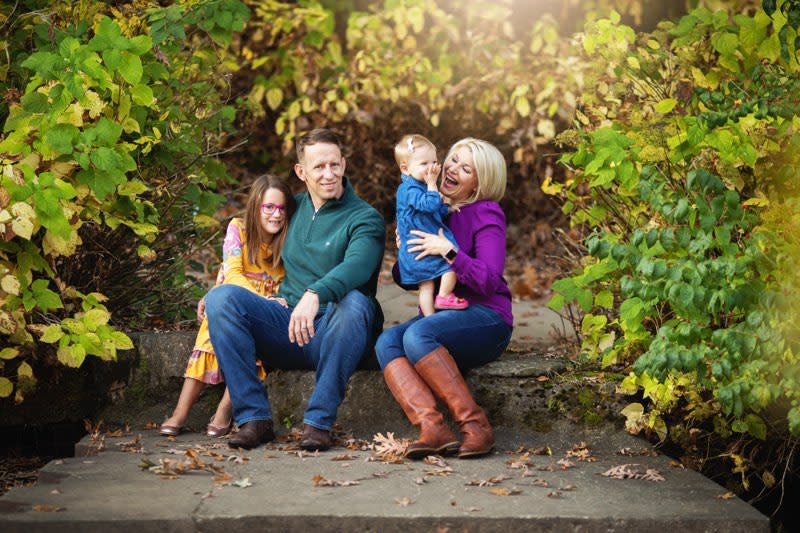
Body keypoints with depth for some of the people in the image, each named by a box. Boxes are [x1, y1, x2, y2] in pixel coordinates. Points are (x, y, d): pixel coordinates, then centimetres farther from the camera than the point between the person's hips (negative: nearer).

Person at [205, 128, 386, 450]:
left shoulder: (365, 219, -2)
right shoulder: (293, 208, 16)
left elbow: (355, 266, -24)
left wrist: (315, 295, -45)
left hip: (334, 333, -4)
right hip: (286, 327, 4)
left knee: (354, 302, -37)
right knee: (221, 297, -18)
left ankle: (319, 421, -30)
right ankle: (254, 417, -21)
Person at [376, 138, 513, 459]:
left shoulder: (486, 214, -2)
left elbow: (489, 280, -13)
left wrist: (448, 251, -21)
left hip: (485, 318, -6)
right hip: (441, 317, 6)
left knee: (417, 334, -33)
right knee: (387, 342, -23)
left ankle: (476, 426, -29)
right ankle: (433, 429, -40)